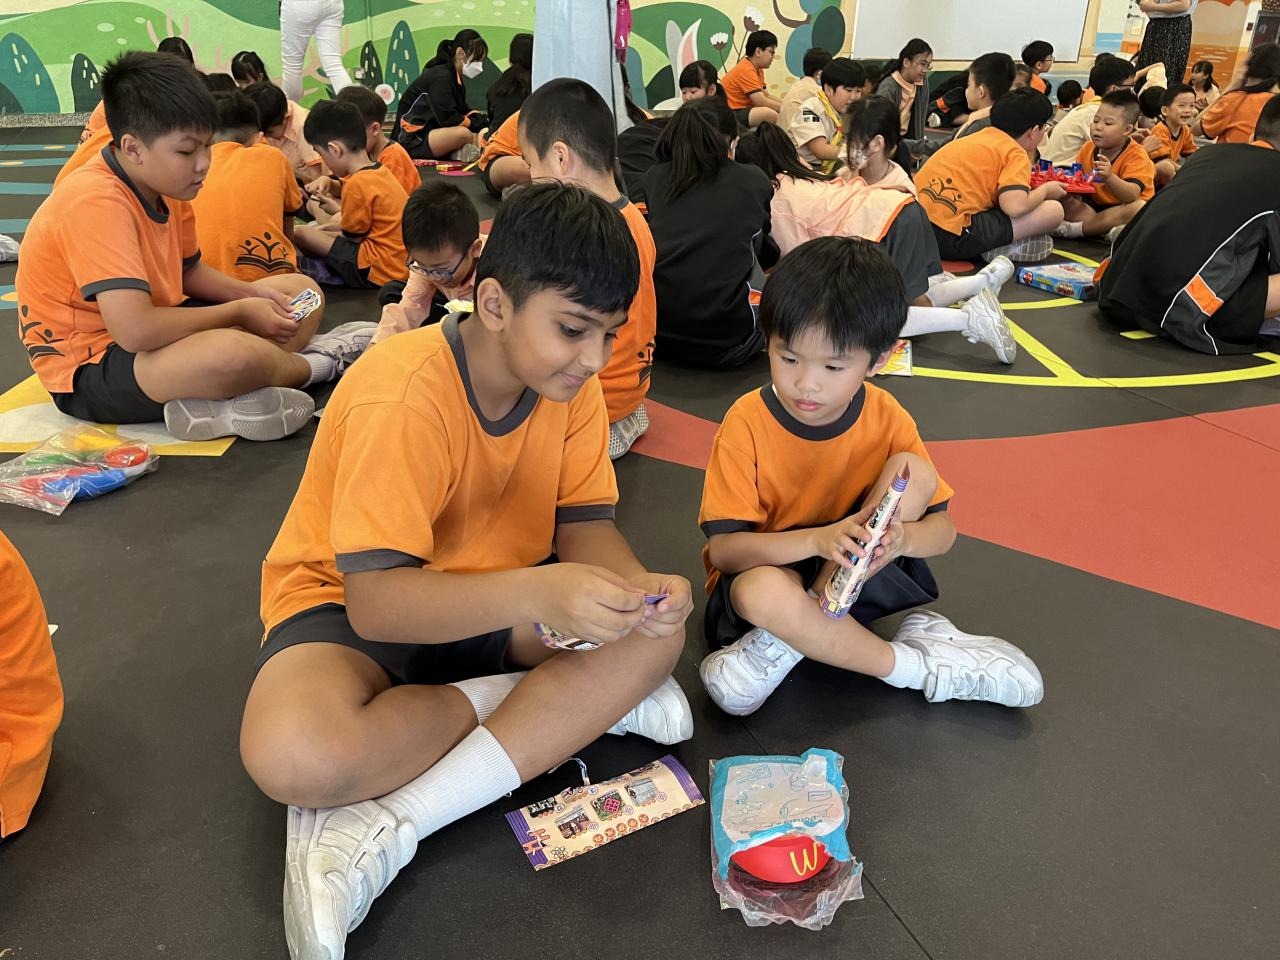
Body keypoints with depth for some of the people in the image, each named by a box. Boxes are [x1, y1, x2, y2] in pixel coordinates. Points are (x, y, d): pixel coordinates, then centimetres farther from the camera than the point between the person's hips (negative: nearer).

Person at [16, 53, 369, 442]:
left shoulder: (163, 182, 0)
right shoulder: (98, 202, -25)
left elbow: (189, 271, 15)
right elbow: (135, 330, -34)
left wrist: (251, 294, -5)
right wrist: (239, 312, -21)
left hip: (154, 328, 10)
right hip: (90, 367, -10)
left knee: (300, 291, 10)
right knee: (234, 354, -40)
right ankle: (317, 364, -5)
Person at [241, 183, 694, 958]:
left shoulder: (571, 381, -10)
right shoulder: (403, 397, -29)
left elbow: (584, 523, -7)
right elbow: (376, 599, -32)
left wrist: (639, 588, -30)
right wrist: (539, 591, -47)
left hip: (496, 596, 6)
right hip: (350, 603, -5)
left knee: (657, 633, -20)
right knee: (296, 756, -36)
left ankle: (376, 830, -21)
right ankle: (574, 704, -15)